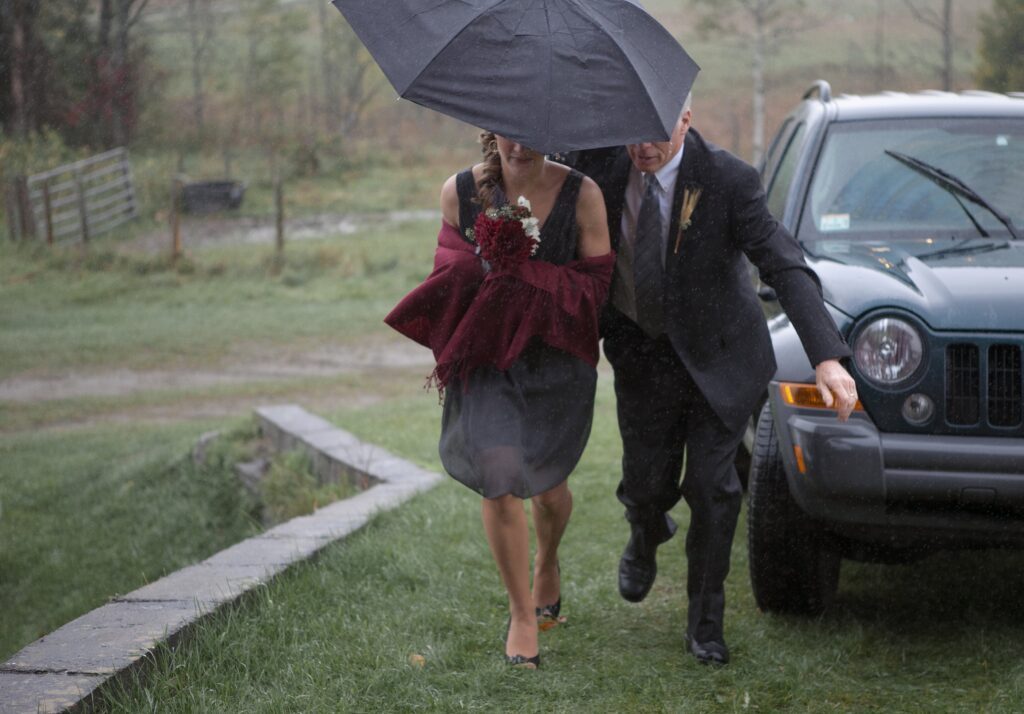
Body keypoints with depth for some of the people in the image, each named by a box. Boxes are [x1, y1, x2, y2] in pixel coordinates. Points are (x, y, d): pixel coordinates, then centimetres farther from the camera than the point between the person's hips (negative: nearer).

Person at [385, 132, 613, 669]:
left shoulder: (581, 195, -8)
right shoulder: (459, 192, -3)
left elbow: (596, 281, -7)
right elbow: (451, 269, 7)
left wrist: (533, 276, -22)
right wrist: (482, 271, -16)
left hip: (555, 357, 0)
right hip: (484, 357, 0)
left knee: (547, 485, 10)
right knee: (499, 482, -9)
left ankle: (548, 566, 47)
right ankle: (521, 613, 10)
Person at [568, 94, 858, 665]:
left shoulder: (728, 181, -24)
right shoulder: (603, 158, -13)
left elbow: (787, 266, -30)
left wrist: (828, 356, -41)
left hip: (717, 354, -3)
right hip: (641, 352, 3)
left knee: (712, 485, -3)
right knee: (648, 484, 9)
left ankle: (707, 622, 16)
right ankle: (647, 539, 49)